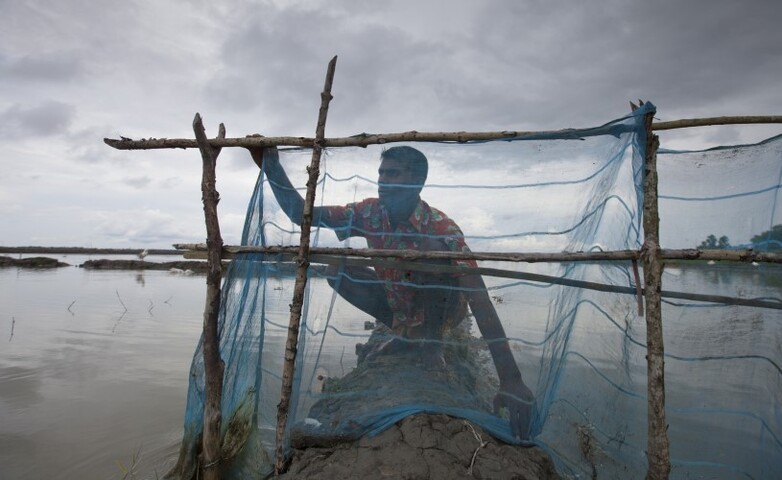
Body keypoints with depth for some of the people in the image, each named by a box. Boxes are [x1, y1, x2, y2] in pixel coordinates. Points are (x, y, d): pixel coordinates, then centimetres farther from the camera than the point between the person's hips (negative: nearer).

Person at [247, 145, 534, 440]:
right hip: (398, 309, 6)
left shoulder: (442, 229, -30)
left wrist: (511, 381, -42)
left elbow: (480, 301, -36)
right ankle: (405, 336, 2)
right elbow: (301, 215, -13)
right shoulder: (371, 213, -14)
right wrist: (272, 166, -27)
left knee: (430, 245, -32)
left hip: (441, 313, -6)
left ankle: (431, 345, -14)